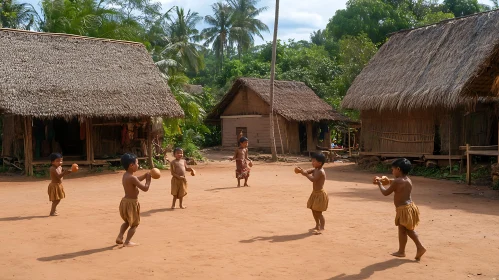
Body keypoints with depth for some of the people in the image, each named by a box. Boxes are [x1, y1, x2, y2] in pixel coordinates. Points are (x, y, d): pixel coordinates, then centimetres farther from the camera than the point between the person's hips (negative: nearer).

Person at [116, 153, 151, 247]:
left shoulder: (125, 175, 5)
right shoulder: (132, 178, -24)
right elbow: (145, 188, -23)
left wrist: (145, 175, 11)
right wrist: (148, 179, -8)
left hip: (125, 201, 9)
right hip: (132, 203, -9)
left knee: (127, 221, 27)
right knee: (134, 224, 6)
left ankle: (120, 237, 20)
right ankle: (127, 242, 6)